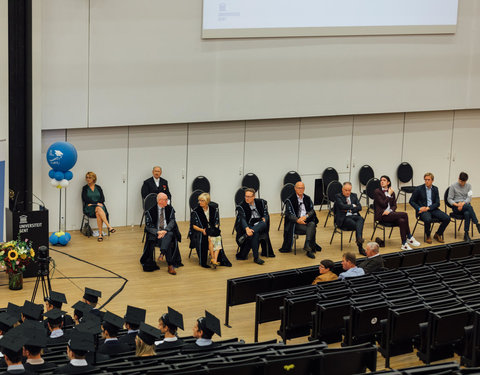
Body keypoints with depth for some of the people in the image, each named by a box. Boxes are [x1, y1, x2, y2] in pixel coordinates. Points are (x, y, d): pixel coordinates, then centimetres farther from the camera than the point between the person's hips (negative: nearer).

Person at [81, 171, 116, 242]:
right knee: (99, 209, -36)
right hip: (89, 208, -2)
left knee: (98, 213, -35)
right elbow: (85, 200, -4)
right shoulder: (85, 188, 9)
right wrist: (97, 203, -12)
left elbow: (103, 198, 7)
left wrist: (99, 203, -14)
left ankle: (100, 234, -39)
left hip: (99, 206, 2)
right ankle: (109, 226, -46)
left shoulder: (98, 187, 15)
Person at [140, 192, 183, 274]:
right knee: (168, 242, -34)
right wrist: (158, 232, -23)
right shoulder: (150, 211, 1)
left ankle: (162, 253, -56)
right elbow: (148, 226, -4)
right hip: (155, 234, -2)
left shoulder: (170, 209, 9)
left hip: (167, 232, 2)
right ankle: (170, 266, -41)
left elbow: (172, 221, -2)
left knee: (169, 235, -38)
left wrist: (165, 230, -22)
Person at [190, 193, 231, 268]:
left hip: (213, 230, 2)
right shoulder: (195, 211, 1)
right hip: (200, 231, -2)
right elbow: (193, 225, -1)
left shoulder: (214, 209, 9)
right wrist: (202, 230, -16)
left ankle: (215, 259, -41)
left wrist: (216, 227, -7)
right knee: (210, 238, -35)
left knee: (218, 238, -31)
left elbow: (217, 222, 14)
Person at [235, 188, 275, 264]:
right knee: (255, 233, -37)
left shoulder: (261, 202, 10)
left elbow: (266, 214, 11)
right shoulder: (241, 206, -2)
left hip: (260, 226, 3)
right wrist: (247, 229, -37)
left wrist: (264, 219, -14)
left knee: (263, 224, -34)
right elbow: (242, 219, -18)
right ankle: (256, 258, -37)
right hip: (248, 226, -3)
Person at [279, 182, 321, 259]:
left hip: (307, 220, 4)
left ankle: (307, 246, -42)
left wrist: (305, 216, -14)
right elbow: (289, 214, -6)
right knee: (311, 229, -30)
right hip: (296, 223, -4)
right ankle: (310, 249, -25)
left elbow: (312, 210, 8)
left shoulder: (307, 198, 16)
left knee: (312, 224, -33)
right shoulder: (290, 200, 1)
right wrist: (297, 220, -23)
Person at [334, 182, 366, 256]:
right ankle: (360, 247, -38)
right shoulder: (338, 196, 5)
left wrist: (349, 210, -7)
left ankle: (359, 239, -51)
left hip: (354, 216, 4)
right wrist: (353, 206, 0)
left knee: (361, 219, -33)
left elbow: (359, 207, 8)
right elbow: (342, 206, -14)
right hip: (344, 218, -4)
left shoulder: (354, 196, 20)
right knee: (358, 226, -32)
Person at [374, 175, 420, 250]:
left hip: (390, 214, 6)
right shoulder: (377, 192, -1)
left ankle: (404, 244, -25)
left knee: (402, 221, -28)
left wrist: (390, 210, -9)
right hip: (381, 215, -6)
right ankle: (409, 237, -14)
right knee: (404, 214, -24)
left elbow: (394, 205, 12)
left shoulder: (392, 192, 17)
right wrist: (389, 195, -2)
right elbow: (383, 204, -11)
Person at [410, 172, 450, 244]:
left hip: (432, 209, 4)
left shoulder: (435, 189, 9)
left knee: (447, 218, -18)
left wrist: (428, 208, -14)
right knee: (428, 219, -37)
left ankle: (438, 234, 4)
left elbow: (437, 203, 4)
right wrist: (419, 208, -15)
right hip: (423, 210, -4)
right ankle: (428, 236, -8)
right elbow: (411, 201, 2)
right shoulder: (419, 189, -1)